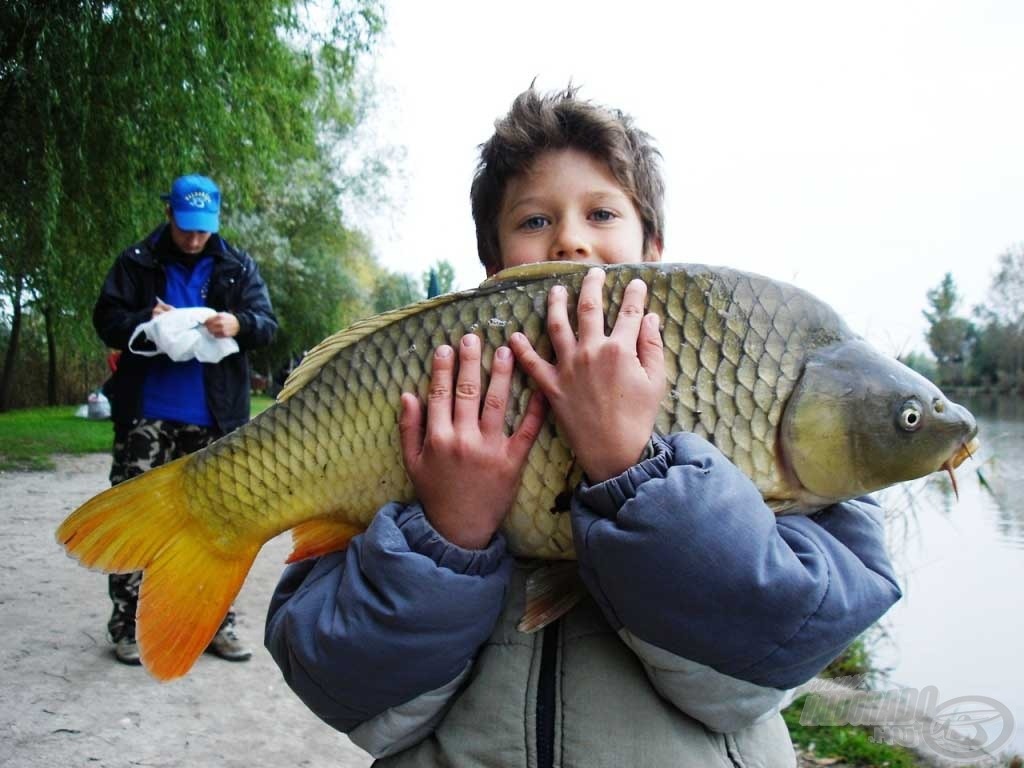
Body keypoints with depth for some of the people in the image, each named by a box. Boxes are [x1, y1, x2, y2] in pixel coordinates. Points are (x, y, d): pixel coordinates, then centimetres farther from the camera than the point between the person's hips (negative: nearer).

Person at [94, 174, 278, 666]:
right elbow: (106, 320, 3)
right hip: (146, 415, -1)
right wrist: (145, 320, -18)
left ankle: (216, 621, 19)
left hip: (213, 418, 1)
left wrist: (239, 324, -21)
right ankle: (128, 624, 15)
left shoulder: (238, 267, 6)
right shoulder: (136, 262, 4)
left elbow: (268, 325, 1)